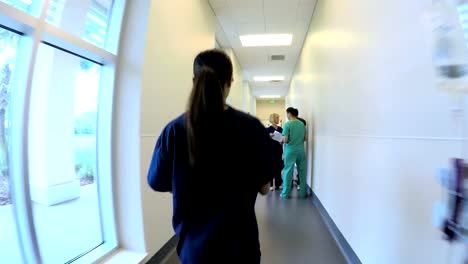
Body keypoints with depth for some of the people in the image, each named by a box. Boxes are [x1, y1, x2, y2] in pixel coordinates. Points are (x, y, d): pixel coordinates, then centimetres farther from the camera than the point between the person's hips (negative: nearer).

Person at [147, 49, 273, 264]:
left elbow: (157, 183, -2)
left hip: (192, 246, 2)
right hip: (239, 245, -1)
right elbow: (263, 188, -9)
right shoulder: (251, 127, -19)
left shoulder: (173, 130, -17)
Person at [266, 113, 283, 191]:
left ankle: (278, 184, 20)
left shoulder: (281, 129, 7)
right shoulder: (268, 129, -5)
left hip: (279, 150, 4)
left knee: (278, 167, 8)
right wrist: (269, 136, -24)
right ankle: (270, 185, 12)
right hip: (271, 150, -4)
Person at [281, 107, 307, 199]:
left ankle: (285, 194, 11)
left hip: (290, 151, -4)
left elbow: (285, 140, -15)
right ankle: (303, 193, 21)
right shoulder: (302, 124, 5)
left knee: (288, 172, 4)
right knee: (302, 171, 12)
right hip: (301, 150, 4)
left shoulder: (287, 124, -10)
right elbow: (305, 138, 7)